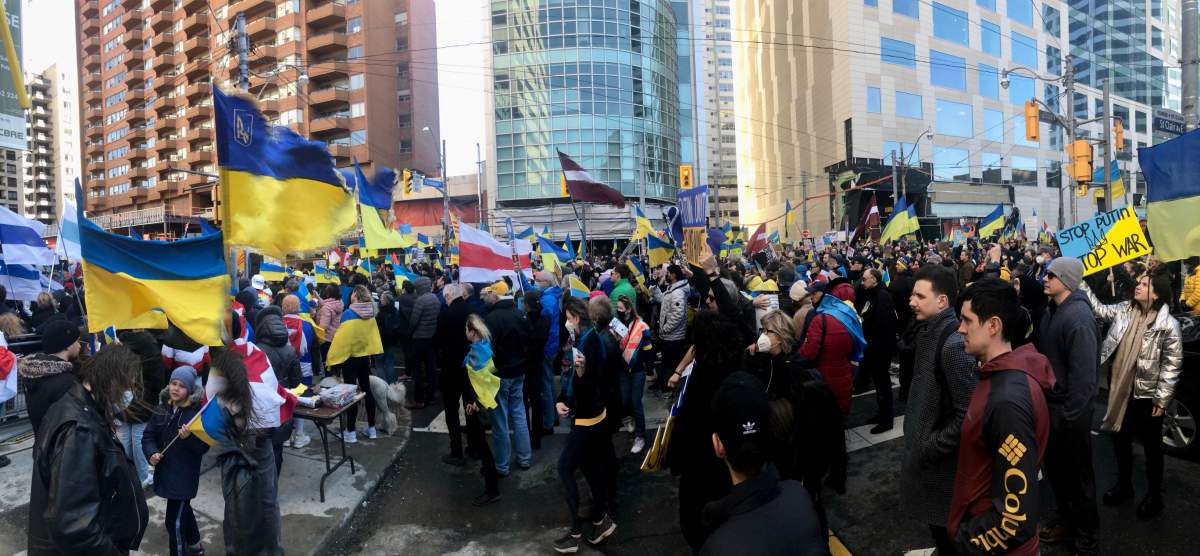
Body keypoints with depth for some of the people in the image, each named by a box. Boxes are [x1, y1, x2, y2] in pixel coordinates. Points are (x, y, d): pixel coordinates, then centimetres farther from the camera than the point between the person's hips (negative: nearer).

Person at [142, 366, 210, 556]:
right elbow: (148, 435, 3)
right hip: (165, 471, 7)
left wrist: (190, 437, -35)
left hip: (185, 474, -7)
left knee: (175, 520, -3)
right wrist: (151, 453, -14)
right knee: (183, 510, 26)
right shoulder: (162, 408, 0)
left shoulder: (197, 411, -17)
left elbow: (204, 447, -17)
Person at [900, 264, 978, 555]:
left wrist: (929, 449, -20)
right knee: (936, 523, 24)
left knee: (948, 531, 10)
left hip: (942, 462, -8)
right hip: (924, 450, 9)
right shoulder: (927, 332, 4)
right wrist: (918, 444, 12)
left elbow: (968, 414, -27)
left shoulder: (954, 343, -26)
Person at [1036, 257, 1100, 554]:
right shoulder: (1050, 310, 5)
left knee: (1078, 474, 8)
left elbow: (1084, 372, -23)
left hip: (1070, 410, -8)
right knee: (1055, 467, 20)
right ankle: (1066, 519, 40)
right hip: (1050, 403, 8)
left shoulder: (1078, 317, -21)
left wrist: (1070, 415, -20)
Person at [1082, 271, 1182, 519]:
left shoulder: (1168, 324, -17)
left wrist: (1162, 399, -14)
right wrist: (1080, 283, -9)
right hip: (1120, 388, 5)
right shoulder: (1125, 309, 0)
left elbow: (1172, 364, -14)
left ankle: (1154, 495, 28)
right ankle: (1123, 484, 36)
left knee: (1151, 444, 11)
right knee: (1120, 437, 17)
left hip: (1148, 393, -5)